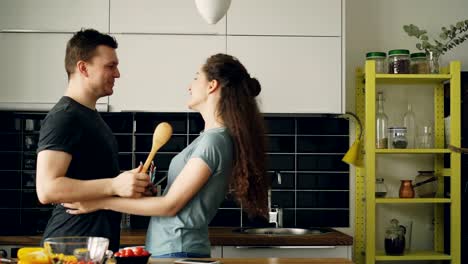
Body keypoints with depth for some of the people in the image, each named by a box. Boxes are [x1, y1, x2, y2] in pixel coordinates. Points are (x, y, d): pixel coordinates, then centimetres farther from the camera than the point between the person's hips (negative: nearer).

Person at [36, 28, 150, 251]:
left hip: (100, 245, 9)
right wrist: (114, 185, -29)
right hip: (73, 248, -9)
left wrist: (134, 184, 11)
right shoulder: (63, 117, -14)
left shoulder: (91, 116, 17)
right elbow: (47, 189, -24)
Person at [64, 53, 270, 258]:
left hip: (176, 250, -8)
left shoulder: (214, 141, -17)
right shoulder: (213, 136, 10)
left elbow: (170, 205, -16)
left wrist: (102, 202, -13)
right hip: (171, 247, 8)